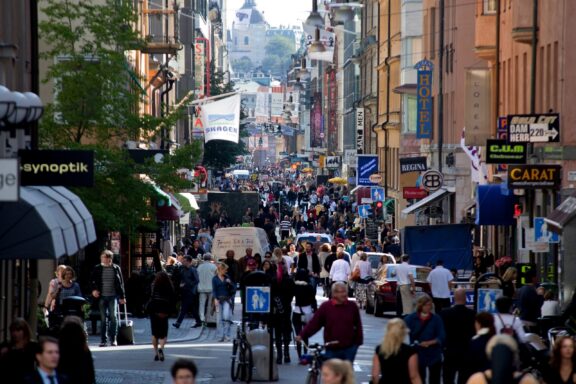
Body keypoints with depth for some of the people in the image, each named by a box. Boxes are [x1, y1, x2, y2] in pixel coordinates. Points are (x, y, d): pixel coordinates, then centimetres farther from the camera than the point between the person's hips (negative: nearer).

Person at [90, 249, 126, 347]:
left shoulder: (116, 268, 4)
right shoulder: (97, 269, 4)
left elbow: (121, 283, 7)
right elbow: (92, 281, 9)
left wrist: (122, 296, 5)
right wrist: (94, 290, -10)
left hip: (113, 296, 0)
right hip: (102, 297, 0)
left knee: (113, 316, -9)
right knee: (103, 319, 4)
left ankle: (113, 339, 1)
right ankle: (103, 340, 9)